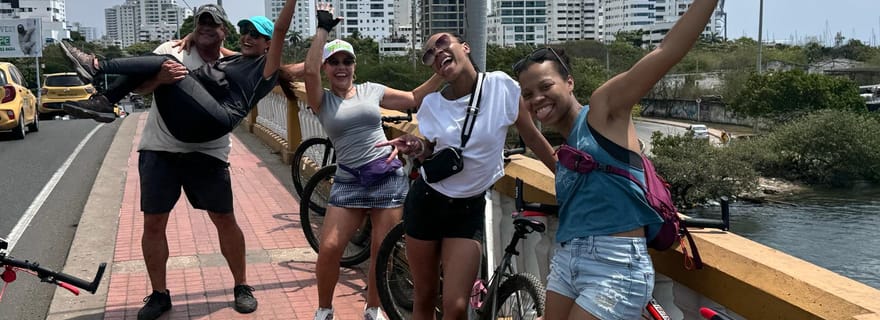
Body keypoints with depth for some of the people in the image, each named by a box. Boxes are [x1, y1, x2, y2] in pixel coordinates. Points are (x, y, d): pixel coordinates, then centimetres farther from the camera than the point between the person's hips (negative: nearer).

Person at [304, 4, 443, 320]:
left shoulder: (372, 90, 8)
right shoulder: (322, 101, 2)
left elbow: (415, 98, 13)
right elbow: (309, 71, -17)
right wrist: (323, 28, -13)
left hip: (388, 176, 1)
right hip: (348, 180, -1)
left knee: (381, 251, 6)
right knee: (329, 248, -8)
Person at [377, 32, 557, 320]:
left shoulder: (501, 86, -10)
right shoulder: (431, 104, -3)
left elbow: (533, 138, 0)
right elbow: (431, 153, 9)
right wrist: (417, 148, -14)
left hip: (468, 209, -2)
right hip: (426, 202, 2)